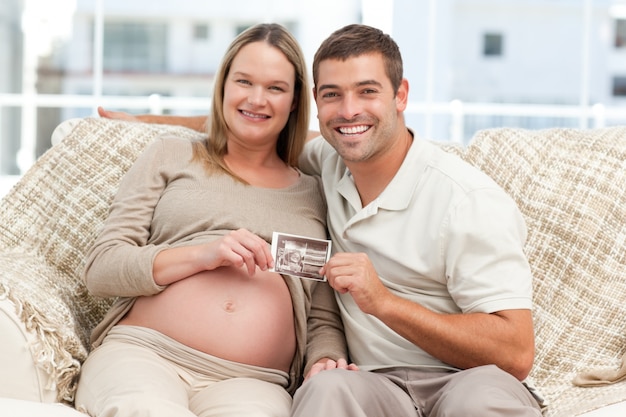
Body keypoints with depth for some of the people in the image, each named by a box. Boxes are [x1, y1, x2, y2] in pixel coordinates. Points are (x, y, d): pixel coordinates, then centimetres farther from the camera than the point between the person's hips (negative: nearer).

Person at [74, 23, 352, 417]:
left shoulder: (314, 194, 20)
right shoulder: (171, 157, 17)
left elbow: (324, 320, 18)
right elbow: (101, 268, 7)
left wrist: (326, 362, -5)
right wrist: (201, 255, -7)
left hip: (253, 382, 1)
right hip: (142, 352, 0)